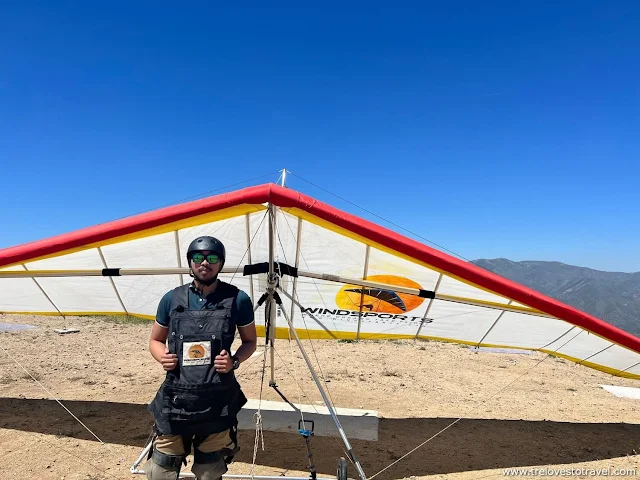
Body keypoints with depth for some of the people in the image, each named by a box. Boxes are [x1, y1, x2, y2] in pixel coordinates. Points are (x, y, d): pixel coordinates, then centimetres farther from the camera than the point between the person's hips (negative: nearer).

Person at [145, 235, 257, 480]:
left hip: (218, 401, -1)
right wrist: (163, 357, -8)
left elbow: (250, 341, 8)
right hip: (175, 399, 1)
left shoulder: (237, 299, -4)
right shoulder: (172, 299, 0)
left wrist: (234, 362, -11)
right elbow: (155, 341, 13)